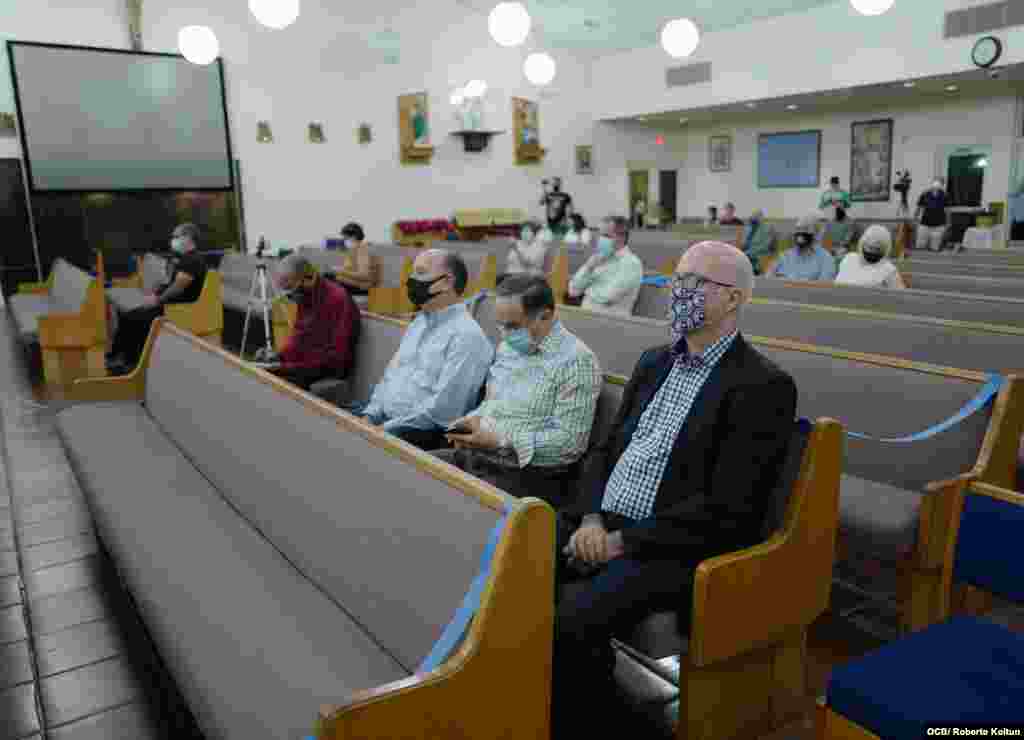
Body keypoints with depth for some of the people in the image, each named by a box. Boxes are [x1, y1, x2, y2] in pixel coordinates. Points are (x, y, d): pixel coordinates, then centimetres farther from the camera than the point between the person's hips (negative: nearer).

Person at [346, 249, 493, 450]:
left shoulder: (466, 335, -14)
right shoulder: (419, 323, 16)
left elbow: (442, 409, -21)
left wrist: (387, 428, -18)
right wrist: (369, 416, 2)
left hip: (424, 433, -8)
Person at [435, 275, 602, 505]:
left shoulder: (576, 361, -14)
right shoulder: (508, 347, 12)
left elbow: (570, 441, -19)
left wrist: (500, 441, -23)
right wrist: (475, 419, 1)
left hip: (531, 475, -8)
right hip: (479, 457, 8)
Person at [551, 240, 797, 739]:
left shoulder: (763, 386, -9)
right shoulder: (654, 362, 15)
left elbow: (725, 506, -15)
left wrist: (624, 542, -16)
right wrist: (591, 519, -4)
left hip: (673, 548, -7)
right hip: (601, 525, 7)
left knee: (570, 620, -28)